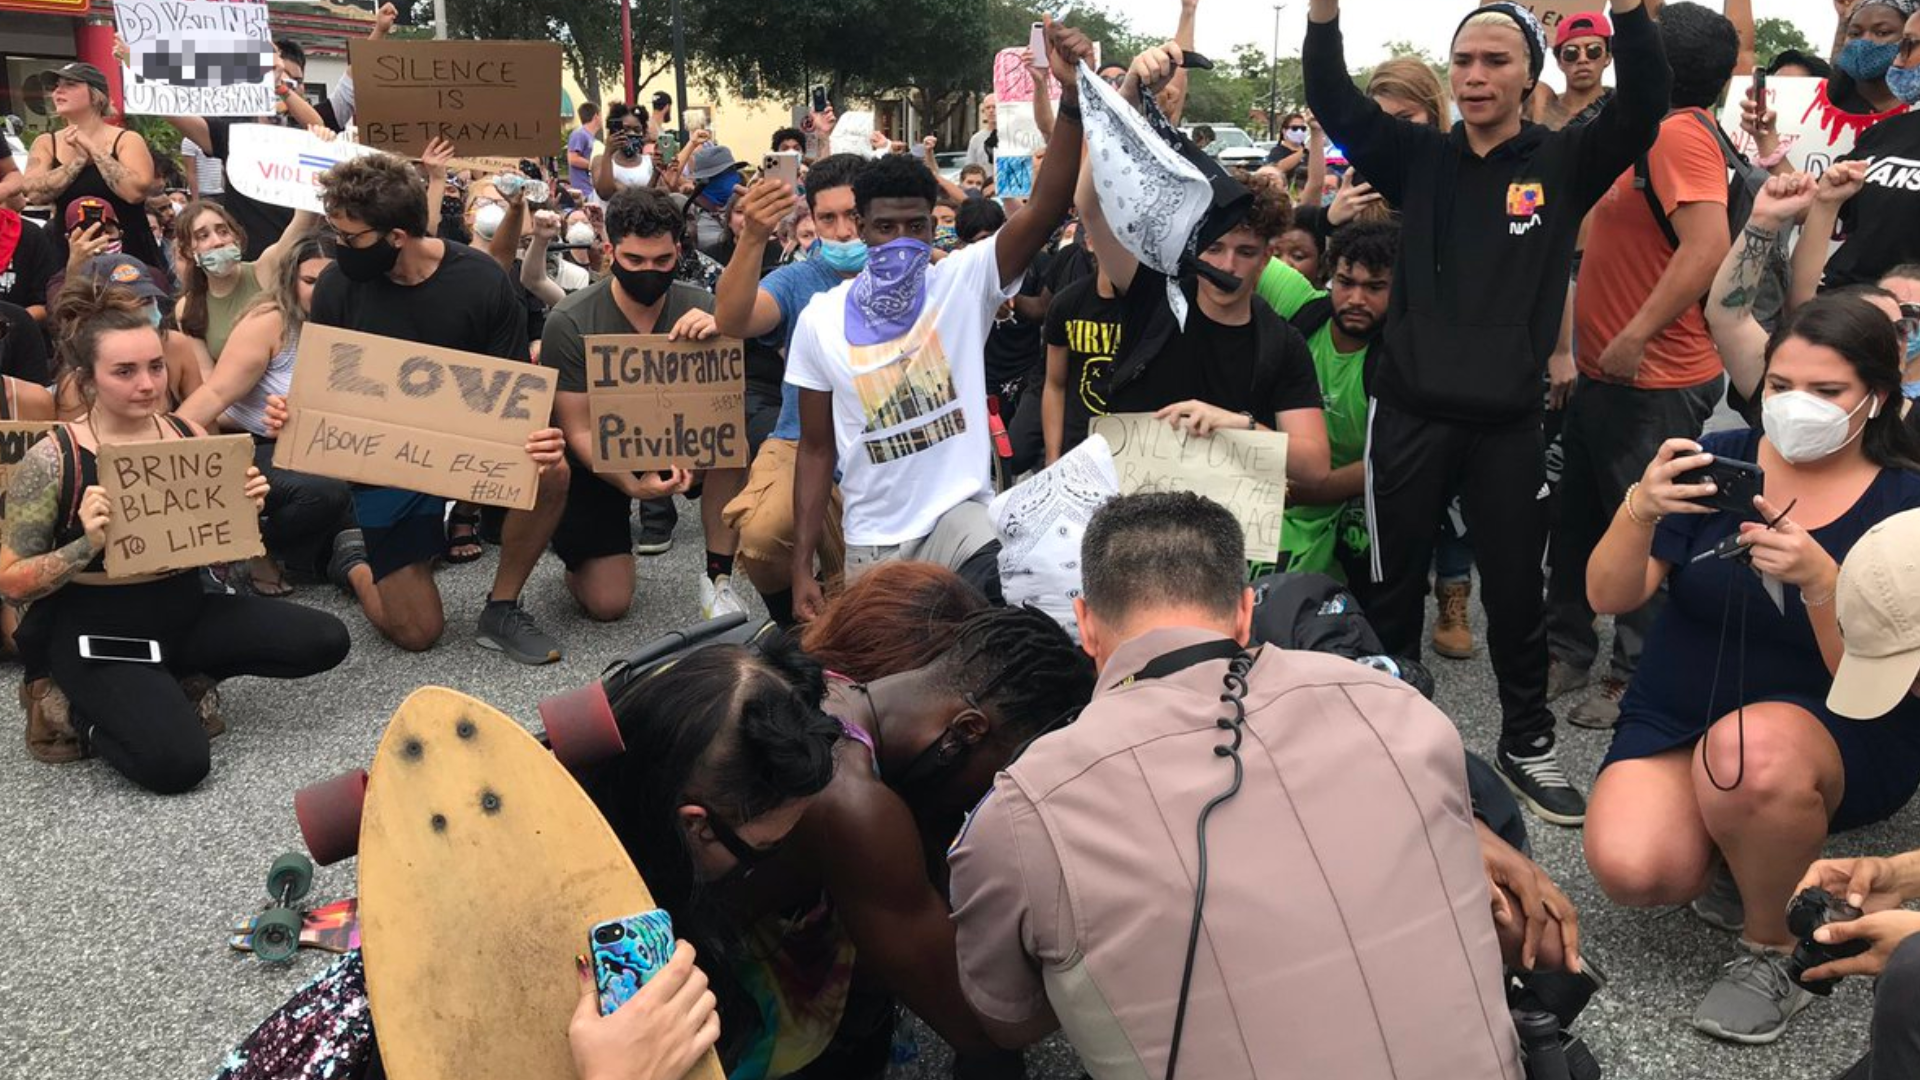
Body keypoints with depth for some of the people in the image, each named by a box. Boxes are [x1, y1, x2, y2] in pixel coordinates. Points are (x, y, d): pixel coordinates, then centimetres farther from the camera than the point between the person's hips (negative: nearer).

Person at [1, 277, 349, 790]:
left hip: (186, 611, 6)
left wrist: (246, 508, -11)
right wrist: (87, 544, -29)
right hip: (96, 633, -5)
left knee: (325, 640, -10)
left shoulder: (189, 436, 0)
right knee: (177, 763, -26)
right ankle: (76, 713, 4)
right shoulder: (52, 460, -13)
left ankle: (172, 683, 6)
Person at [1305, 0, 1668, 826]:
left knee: (1516, 591, 11)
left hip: (1510, 422, -1)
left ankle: (1526, 744, 28)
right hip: (1410, 412, 1)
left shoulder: (1563, 163, 2)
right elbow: (1332, 101, -2)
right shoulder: (1419, 157, 6)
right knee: (1393, 587, 11)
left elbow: (1644, 106, -12)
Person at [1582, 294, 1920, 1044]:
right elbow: (1607, 599, -10)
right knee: (1630, 869, -26)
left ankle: (1772, 947, -9)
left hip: (1835, 736, -2)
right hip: (1676, 717, 2)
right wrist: (1640, 509, -31)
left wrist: (1818, 580, -34)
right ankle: (1732, 852, 11)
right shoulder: (1719, 460, -4)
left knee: (1749, 754, -38)